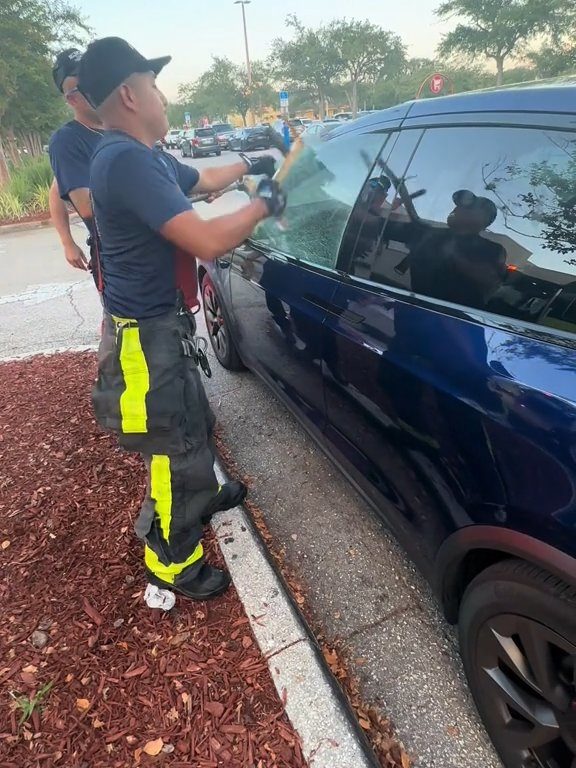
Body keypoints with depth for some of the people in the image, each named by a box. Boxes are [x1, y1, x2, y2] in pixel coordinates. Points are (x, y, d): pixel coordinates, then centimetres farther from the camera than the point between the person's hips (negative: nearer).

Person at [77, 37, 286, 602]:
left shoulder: (143, 157, 10)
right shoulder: (126, 160, -24)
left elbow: (202, 181, 30)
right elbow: (207, 242, -32)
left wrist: (249, 166, 31)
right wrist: (263, 204, -16)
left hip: (158, 322, 10)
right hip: (145, 333, -10)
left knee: (193, 424, 25)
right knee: (174, 442, 1)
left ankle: (203, 495, 50)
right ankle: (170, 559, 22)